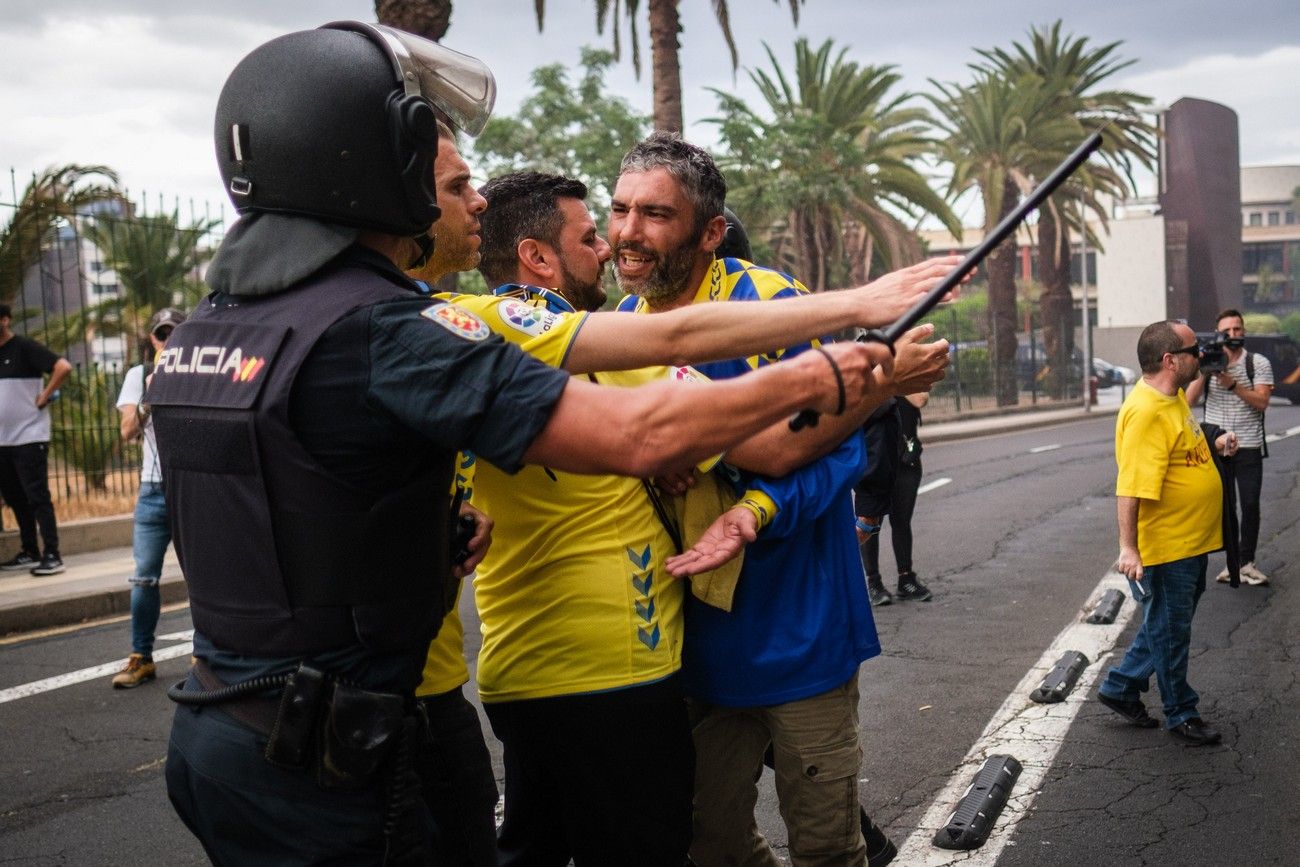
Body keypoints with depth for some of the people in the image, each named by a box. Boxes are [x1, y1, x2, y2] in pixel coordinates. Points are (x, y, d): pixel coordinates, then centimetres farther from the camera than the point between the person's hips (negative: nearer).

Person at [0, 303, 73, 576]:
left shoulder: (24, 347, -10)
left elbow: (63, 367, -21)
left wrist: (43, 398, -16)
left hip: (29, 437, -8)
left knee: (37, 497, -7)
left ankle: (52, 556, -4)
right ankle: (29, 553, 22)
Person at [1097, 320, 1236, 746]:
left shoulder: (1174, 397, 7)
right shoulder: (1146, 412, -25)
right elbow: (1131, 486, -30)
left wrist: (1214, 445, 12)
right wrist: (1128, 547, -32)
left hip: (1191, 541, 10)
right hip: (1165, 547, -10)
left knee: (1169, 625, 20)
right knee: (1170, 630, 7)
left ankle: (1121, 687, 33)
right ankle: (1181, 714, 23)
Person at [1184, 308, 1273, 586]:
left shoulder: (1258, 363, 0)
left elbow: (1261, 402, -12)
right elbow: (1189, 401, -4)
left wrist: (1232, 384, -22)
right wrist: (1204, 371, -15)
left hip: (1249, 448, -1)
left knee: (1250, 505, 1)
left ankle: (1246, 563, 10)